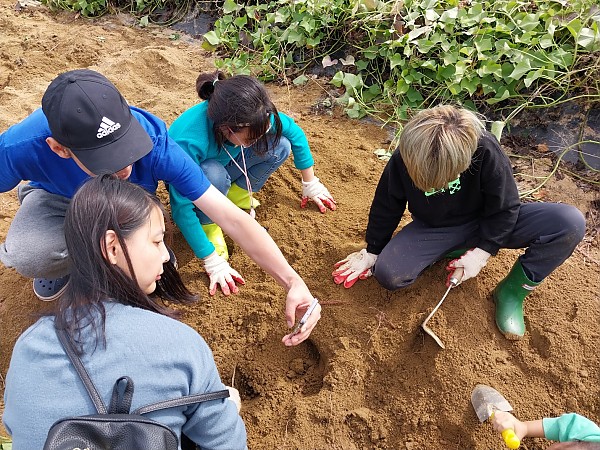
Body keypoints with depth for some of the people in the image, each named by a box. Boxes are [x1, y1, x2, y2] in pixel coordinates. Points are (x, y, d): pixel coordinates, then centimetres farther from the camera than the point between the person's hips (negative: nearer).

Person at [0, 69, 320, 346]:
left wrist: (293, 282, -43)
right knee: (26, 256, -32)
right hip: (58, 198, 0)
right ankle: (64, 264, 7)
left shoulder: (154, 142, -39)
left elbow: (232, 218, -38)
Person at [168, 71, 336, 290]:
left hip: (225, 166, 4)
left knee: (280, 145, -20)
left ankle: (235, 195, -2)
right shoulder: (189, 142, -42)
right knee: (214, 174, -40)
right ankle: (208, 224, -11)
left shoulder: (253, 115, -28)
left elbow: (296, 133, -10)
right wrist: (212, 261, -35)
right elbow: (181, 208, -37)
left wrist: (310, 184, -2)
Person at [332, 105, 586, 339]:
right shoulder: (403, 158, -25)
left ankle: (512, 290, -4)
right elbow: (386, 206, -7)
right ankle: (455, 252, 1)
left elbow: (505, 207, -14)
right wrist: (372, 252, 3)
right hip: (433, 230, 1)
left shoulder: (485, 150, -30)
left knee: (571, 223, -23)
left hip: (487, 223, -1)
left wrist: (482, 252, -17)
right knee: (387, 274, -25)